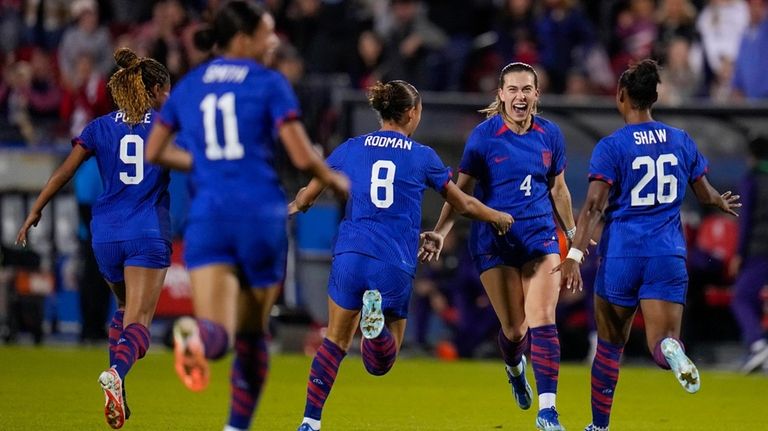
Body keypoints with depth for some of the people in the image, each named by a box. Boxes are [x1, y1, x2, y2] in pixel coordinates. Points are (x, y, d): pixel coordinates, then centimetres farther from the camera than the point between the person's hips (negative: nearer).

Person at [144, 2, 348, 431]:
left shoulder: (188, 86, 12)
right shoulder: (269, 84, -1)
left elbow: (154, 152, 17)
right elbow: (302, 157, -7)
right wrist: (334, 180, 13)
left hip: (208, 217, 2)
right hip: (261, 216, -2)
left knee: (217, 335, -12)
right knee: (252, 335, 17)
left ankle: (196, 336, -49)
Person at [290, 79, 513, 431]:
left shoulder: (351, 149, 8)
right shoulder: (423, 156, 7)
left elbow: (305, 200, 14)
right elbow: (463, 204, 18)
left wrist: (294, 206, 39)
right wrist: (498, 218, 37)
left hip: (351, 256, 1)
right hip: (396, 267, -1)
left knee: (335, 342, 17)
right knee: (380, 364, 6)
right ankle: (377, 321, -28)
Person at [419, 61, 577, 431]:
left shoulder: (550, 134, 2)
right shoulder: (484, 135, -8)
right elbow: (461, 190, -5)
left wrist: (573, 234, 20)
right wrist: (440, 233, -16)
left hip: (540, 235, 2)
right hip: (494, 241, -2)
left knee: (542, 320, -14)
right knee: (514, 328, 1)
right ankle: (515, 368, 39)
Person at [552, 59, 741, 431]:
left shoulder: (611, 147, -5)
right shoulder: (682, 142, 7)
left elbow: (594, 206, -15)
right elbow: (706, 195, 17)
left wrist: (575, 255, -18)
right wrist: (723, 203, 40)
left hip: (621, 255, -2)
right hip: (668, 257, 2)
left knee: (609, 346, 16)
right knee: (661, 344, -3)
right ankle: (670, 349, -40)